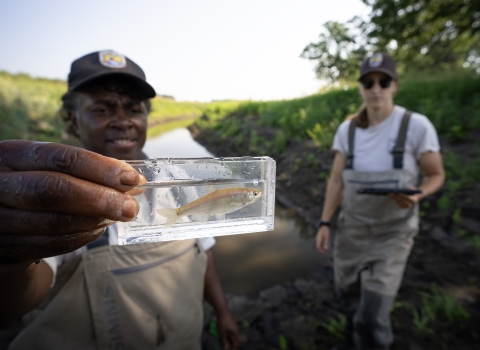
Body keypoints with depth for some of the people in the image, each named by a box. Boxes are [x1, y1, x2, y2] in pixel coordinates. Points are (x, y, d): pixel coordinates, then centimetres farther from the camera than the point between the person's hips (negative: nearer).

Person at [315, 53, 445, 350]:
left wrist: (415, 196, -28)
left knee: (372, 313, -8)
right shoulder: (347, 130, -6)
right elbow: (337, 180, -2)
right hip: (352, 226, 4)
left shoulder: (417, 126, -16)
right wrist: (324, 223, -5)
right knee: (348, 291, 23)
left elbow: (436, 176, -5)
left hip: (393, 232, -3)